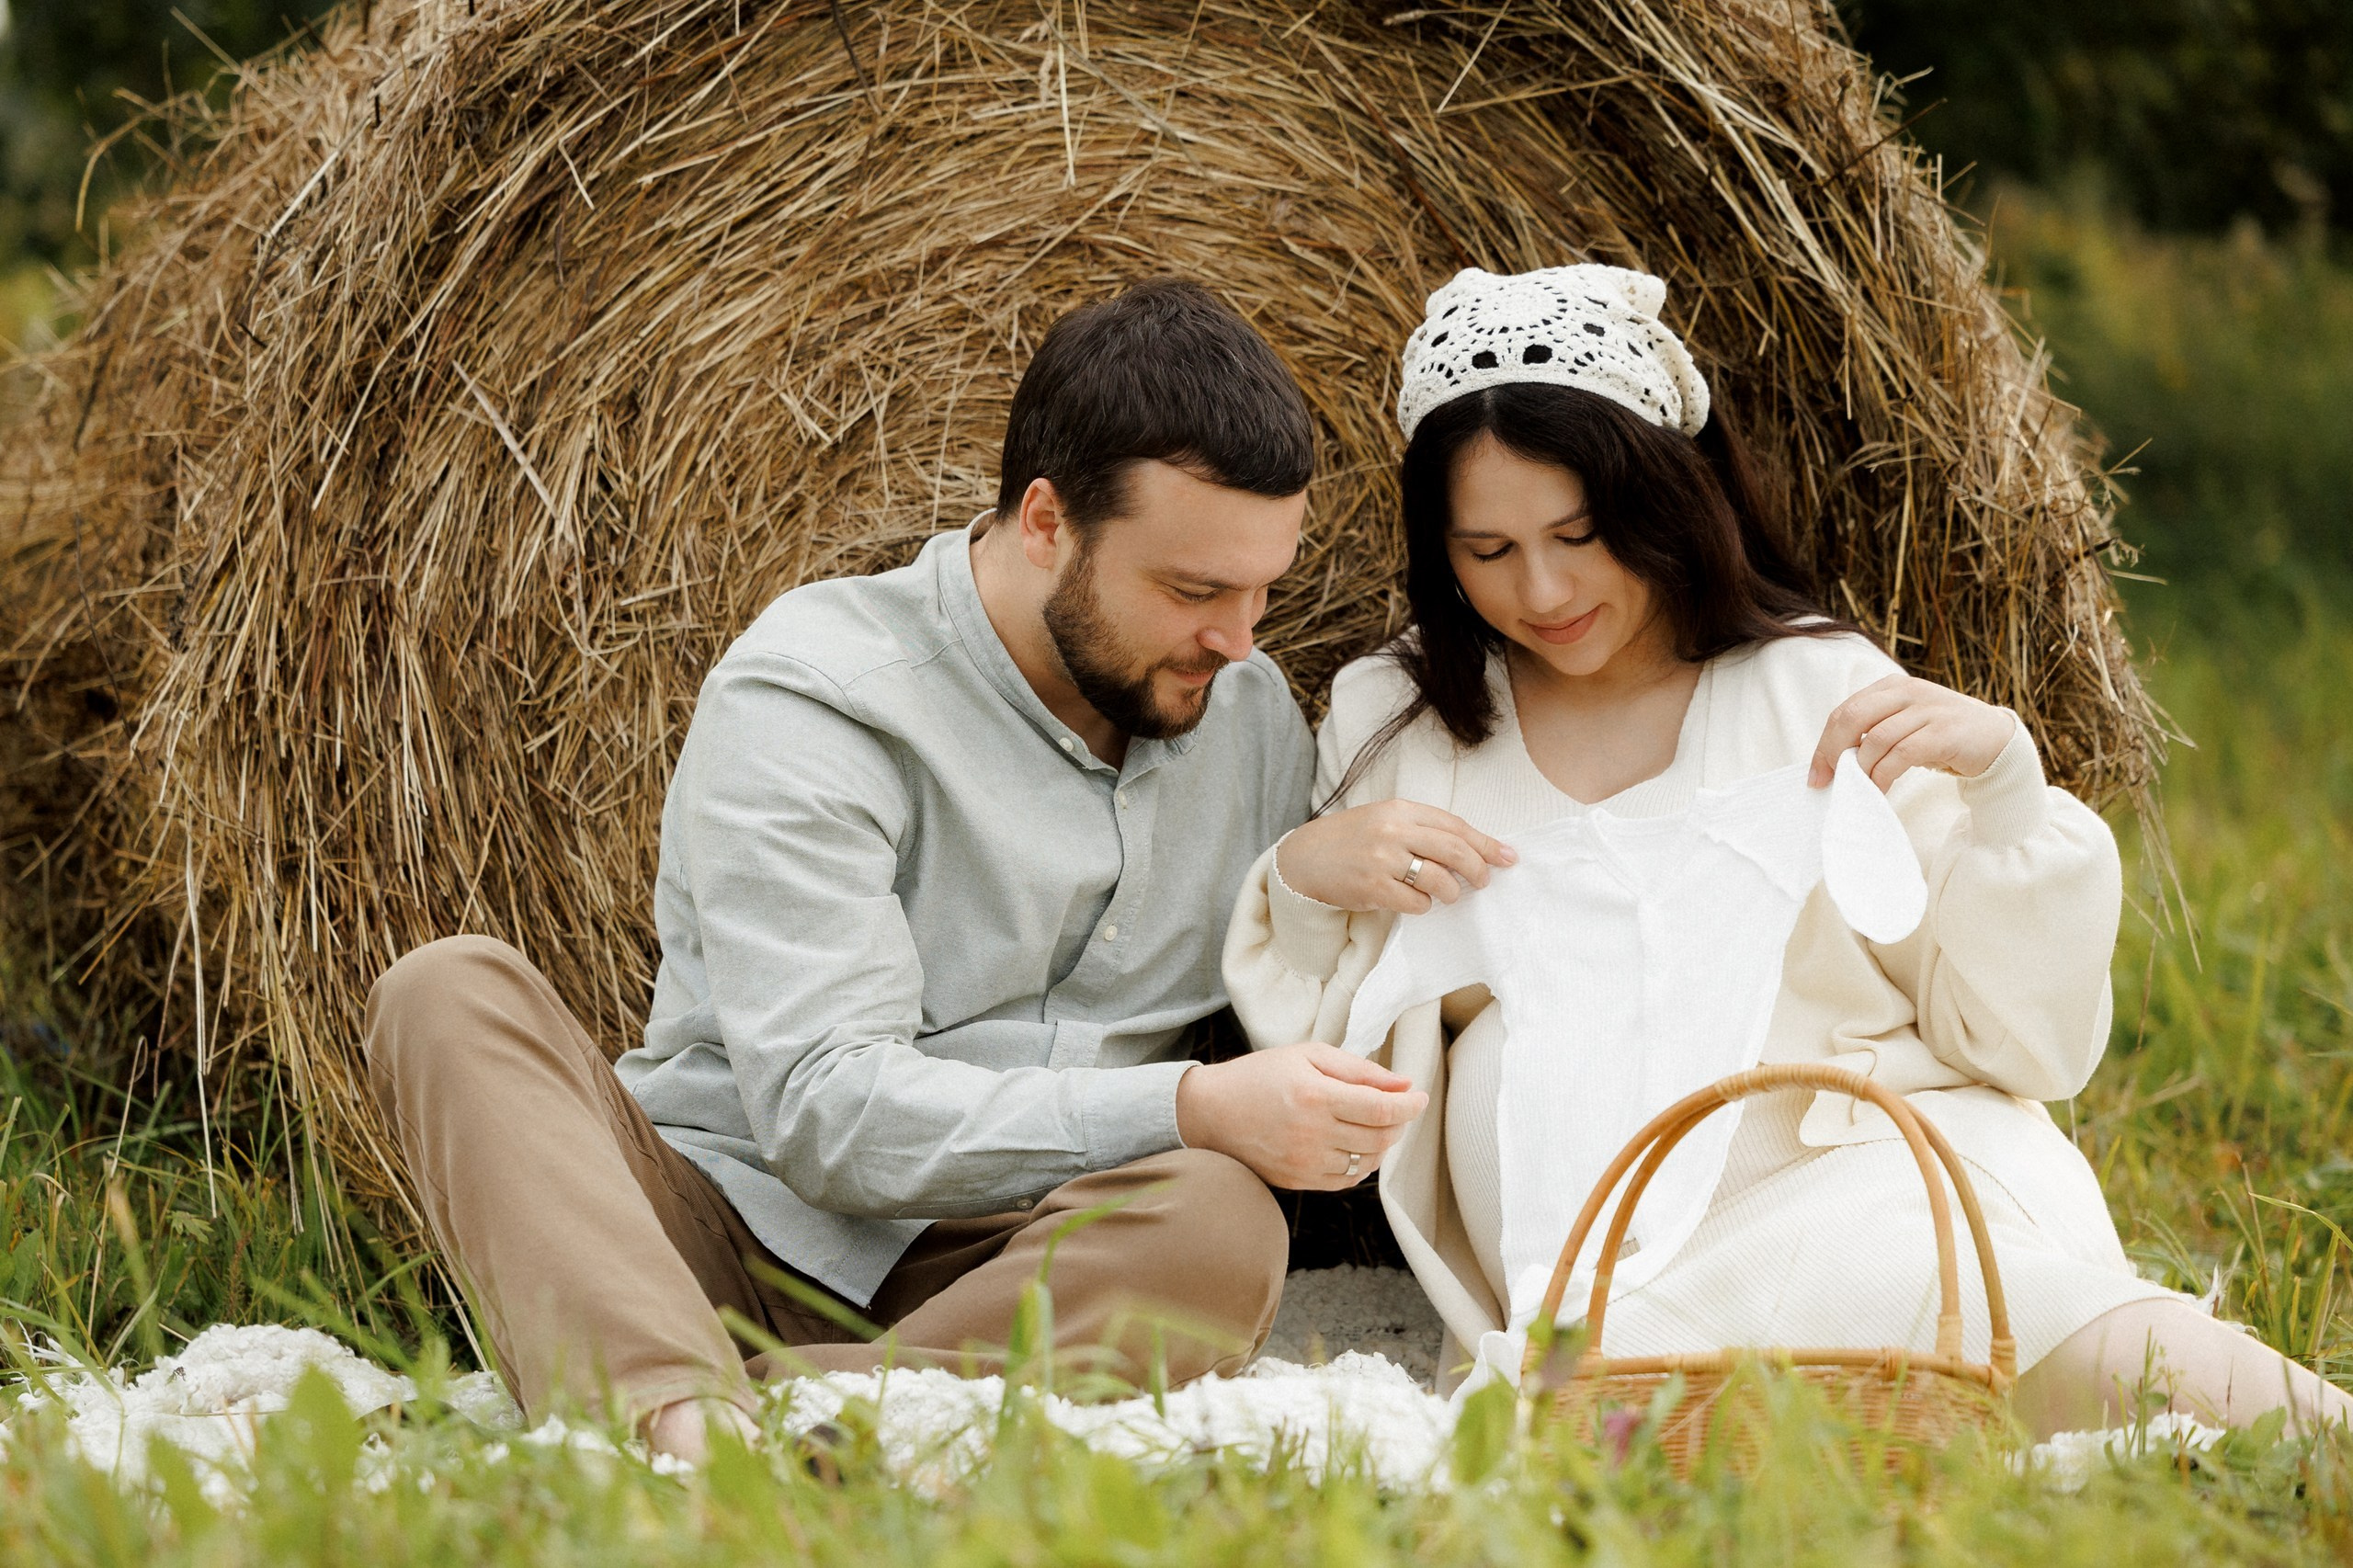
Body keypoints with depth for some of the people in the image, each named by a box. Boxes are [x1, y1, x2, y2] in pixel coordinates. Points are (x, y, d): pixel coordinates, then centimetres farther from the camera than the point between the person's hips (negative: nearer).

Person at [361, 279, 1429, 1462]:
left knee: (1220, 1219, -32)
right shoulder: (811, 699, -9)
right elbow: (822, 1109, -20)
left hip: (1013, 1282, 3)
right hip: (742, 1232, -2)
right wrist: (1189, 1109, -27)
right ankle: (675, 1411, -53)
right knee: (453, 994, -27)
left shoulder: (1253, 718, 11)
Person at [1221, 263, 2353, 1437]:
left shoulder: (1822, 690, 9)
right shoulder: (1391, 721, 16)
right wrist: (1305, 877, -2)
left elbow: (2029, 1044, 6)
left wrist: (2001, 776, -8)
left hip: (1857, 1175, -3)